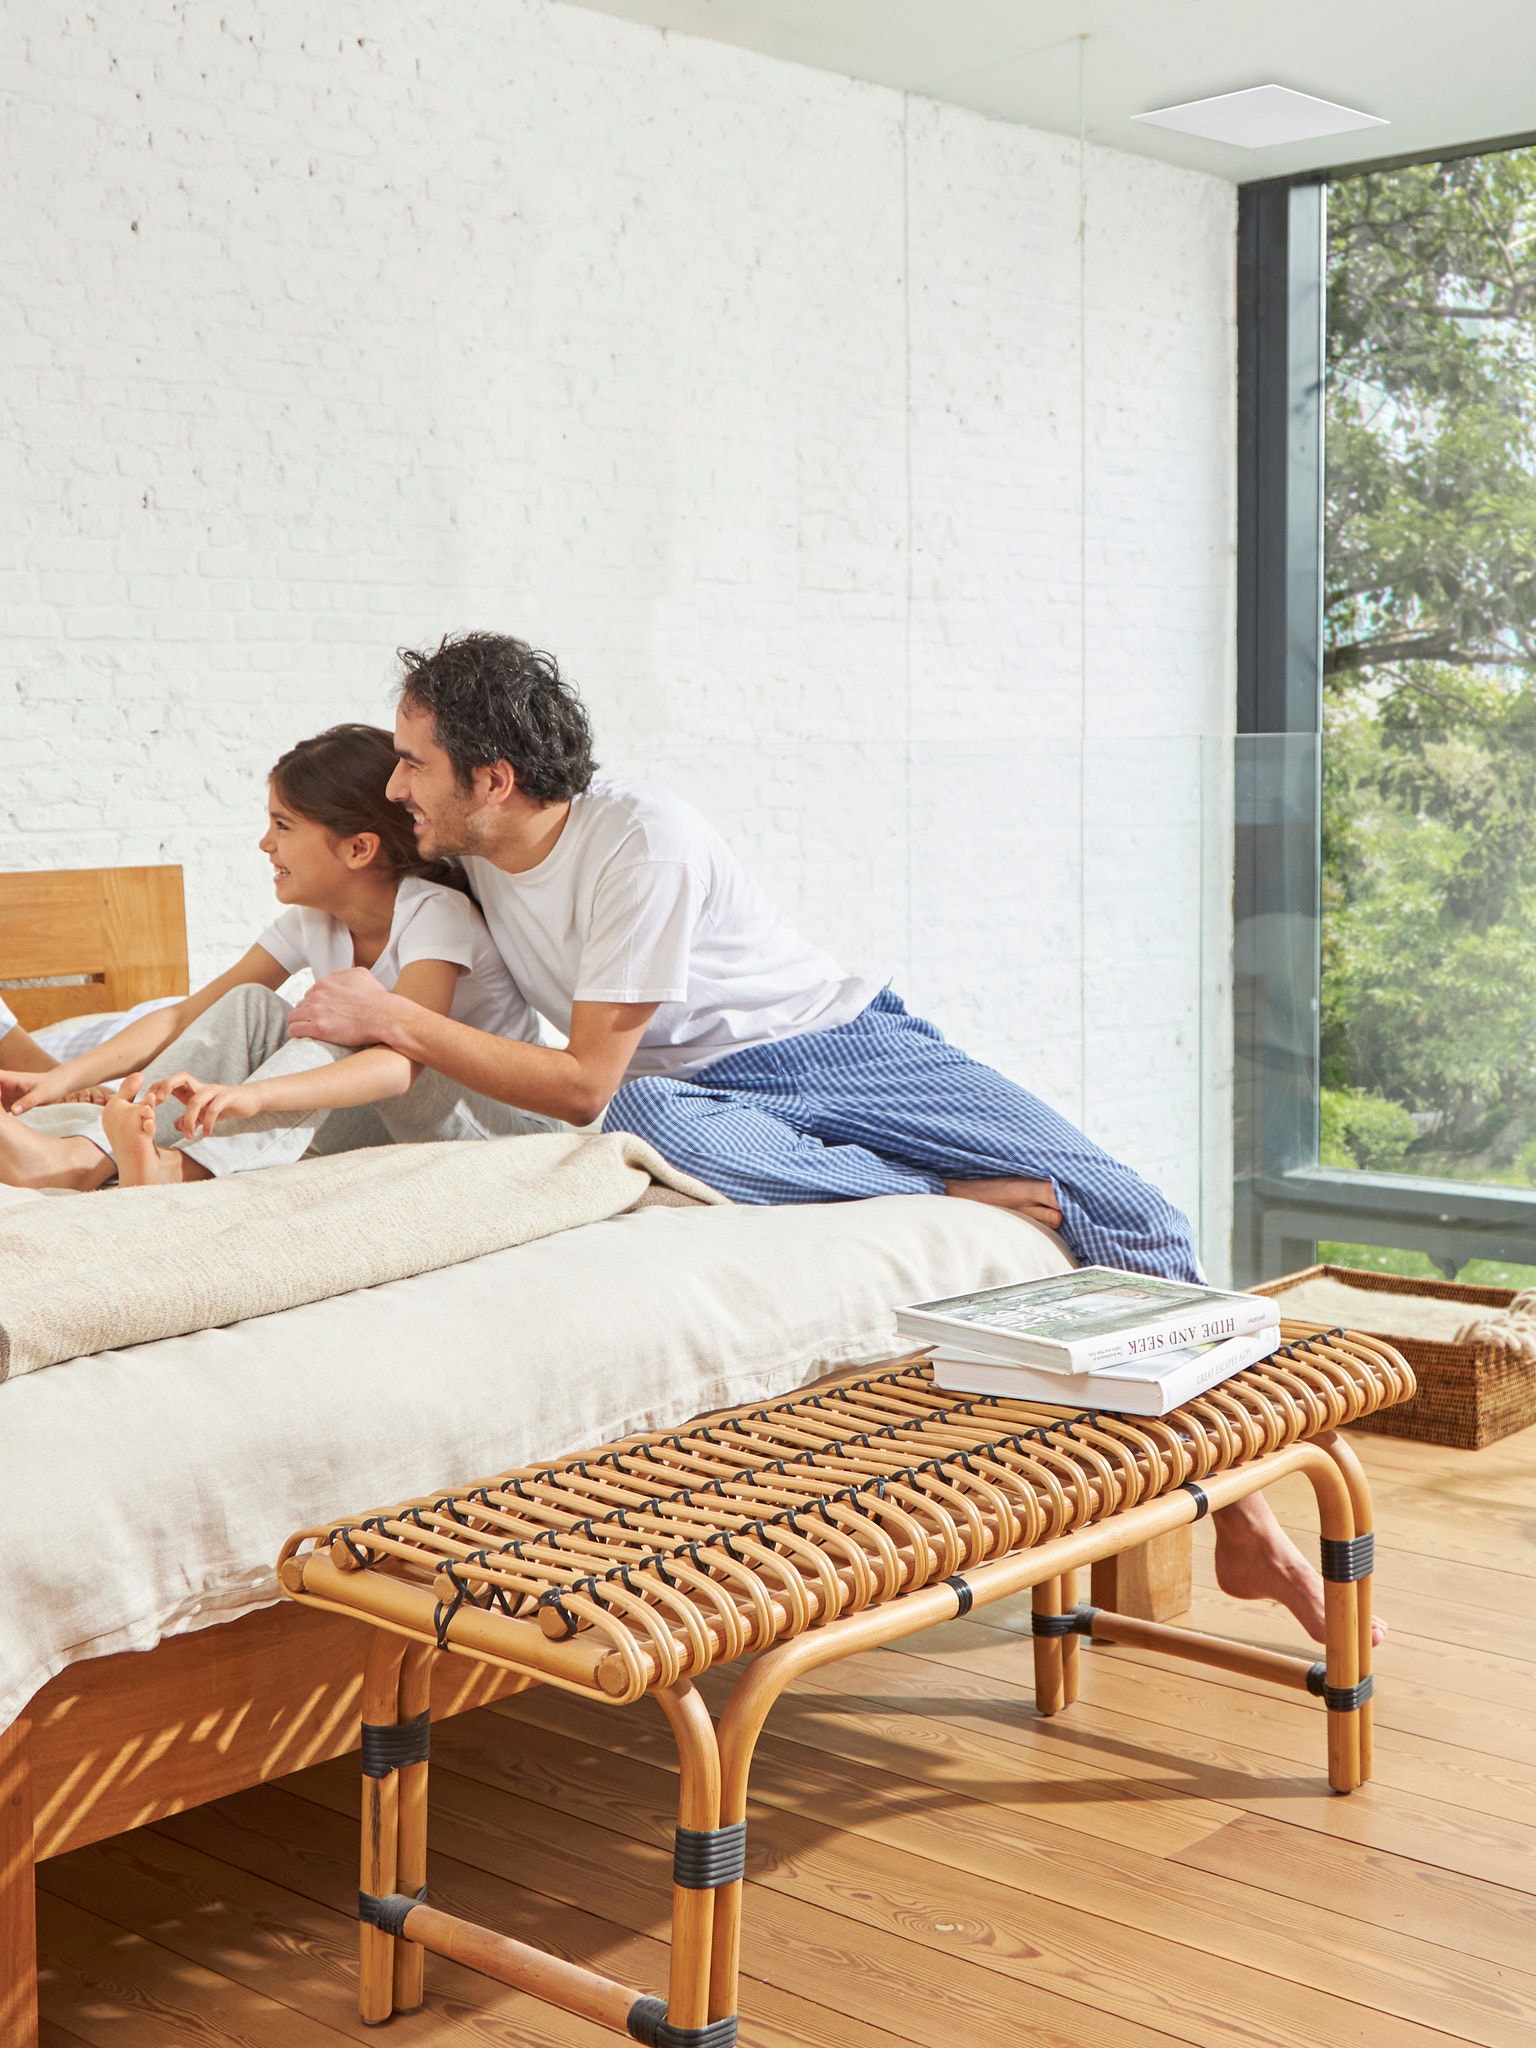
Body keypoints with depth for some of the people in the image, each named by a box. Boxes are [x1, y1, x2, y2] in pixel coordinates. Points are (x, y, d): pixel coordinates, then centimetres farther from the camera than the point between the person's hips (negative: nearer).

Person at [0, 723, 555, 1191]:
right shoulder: (311, 920, 1)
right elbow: (189, 1015, -1)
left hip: (499, 1115, -7)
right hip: (383, 1124, 7)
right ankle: (81, 1157, -28)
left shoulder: (436, 914, -22)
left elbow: (400, 1062, -38)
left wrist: (252, 1095, -52)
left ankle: (185, 1164, -44)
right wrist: (66, 1077, -14)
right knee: (249, 1005, -12)